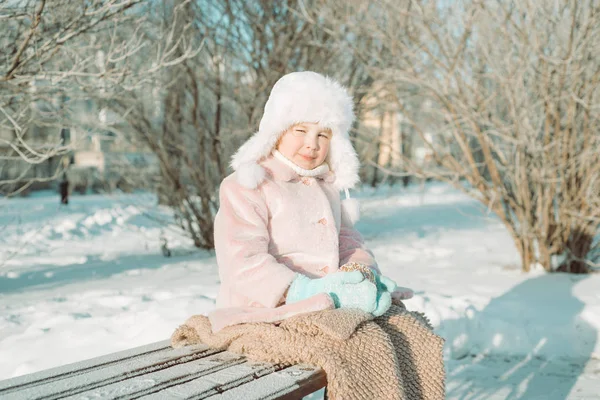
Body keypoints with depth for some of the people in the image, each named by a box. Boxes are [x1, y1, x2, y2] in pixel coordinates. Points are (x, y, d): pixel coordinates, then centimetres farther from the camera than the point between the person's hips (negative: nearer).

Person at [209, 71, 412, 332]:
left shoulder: (327, 187, 23)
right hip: (266, 312, -7)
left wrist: (361, 270, -6)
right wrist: (301, 291, -30)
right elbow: (245, 262, -16)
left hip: (328, 307, 7)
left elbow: (347, 241, 19)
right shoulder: (244, 187, -4)